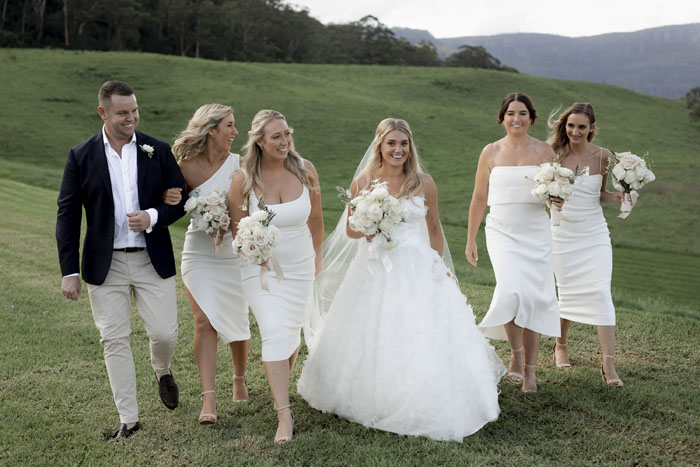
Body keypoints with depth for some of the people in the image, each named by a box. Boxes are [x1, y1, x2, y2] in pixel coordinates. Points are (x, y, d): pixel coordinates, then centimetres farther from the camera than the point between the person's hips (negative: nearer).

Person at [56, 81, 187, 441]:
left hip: (153, 260, 1)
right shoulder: (80, 157, -1)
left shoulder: (158, 151, 2)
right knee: (114, 341, 3)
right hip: (105, 265, 0)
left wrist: (153, 216, -16)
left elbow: (181, 199, 6)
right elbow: (67, 215, 0)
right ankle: (129, 419, 16)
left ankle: (162, 370, 38)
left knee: (165, 334, 1)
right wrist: (69, 271, -6)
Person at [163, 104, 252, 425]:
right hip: (199, 252, -1)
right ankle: (209, 398, -8)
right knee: (205, 322, -10)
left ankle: (240, 379, 35)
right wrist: (168, 199, -19)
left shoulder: (239, 164, -5)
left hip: (234, 252, 1)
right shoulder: (187, 166, -6)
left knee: (237, 322, 10)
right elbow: (174, 207, 3)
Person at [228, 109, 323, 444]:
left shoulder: (305, 171, -9)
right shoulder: (243, 179, -15)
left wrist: (317, 254, 17)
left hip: (299, 267, 3)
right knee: (274, 333, -13)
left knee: (291, 332, 14)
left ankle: (278, 383, 43)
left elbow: (315, 218, 6)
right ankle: (284, 414, -9)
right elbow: (237, 228, -3)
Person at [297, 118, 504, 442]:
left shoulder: (423, 183, 0)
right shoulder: (362, 183, 0)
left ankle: (425, 408, 12)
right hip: (373, 272, 1)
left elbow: (434, 230, 11)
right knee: (371, 342, 7)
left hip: (417, 271, -1)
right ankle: (370, 398, 27)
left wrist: (438, 267, 9)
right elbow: (349, 231, 8)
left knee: (422, 340, -3)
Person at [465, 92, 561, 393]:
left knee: (535, 298, 0)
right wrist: (470, 240, 6)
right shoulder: (491, 152, 4)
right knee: (512, 291, -19)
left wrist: (557, 200, -12)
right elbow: (479, 199, 7)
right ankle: (516, 353, 7)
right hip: (502, 232, -1)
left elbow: (555, 193, 13)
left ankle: (530, 369, 12)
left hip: (536, 233, 1)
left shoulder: (545, 151, 5)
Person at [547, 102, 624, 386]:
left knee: (600, 292, -10)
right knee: (568, 292, 8)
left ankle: (608, 365, -9)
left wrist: (616, 198, -11)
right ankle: (561, 345, 35)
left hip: (594, 233, 0)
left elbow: (600, 194, 9)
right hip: (563, 232, 0)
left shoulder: (603, 157, -3)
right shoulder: (555, 154, -6)